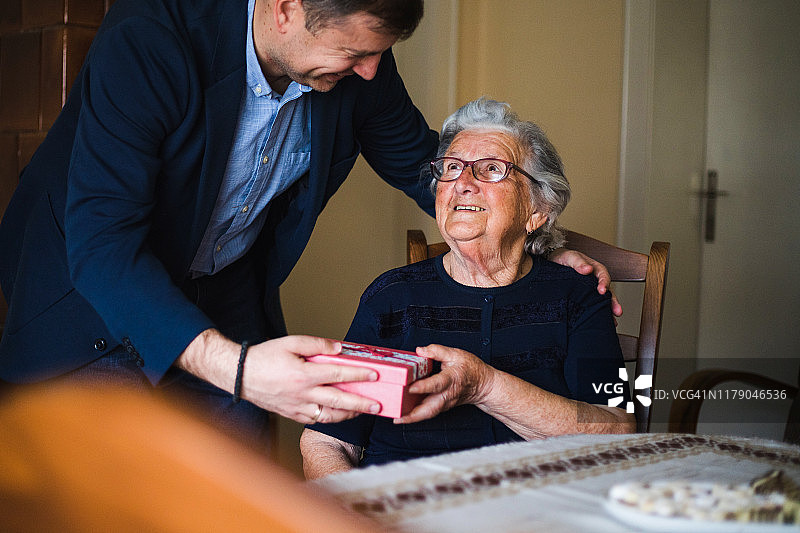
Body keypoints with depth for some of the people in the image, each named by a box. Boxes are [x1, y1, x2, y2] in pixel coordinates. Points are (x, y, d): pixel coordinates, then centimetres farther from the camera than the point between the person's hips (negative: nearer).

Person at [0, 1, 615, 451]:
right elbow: (100, 235, -38)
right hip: (94, 286, -4)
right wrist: (231, 364, -52)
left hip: (225, 296, 4)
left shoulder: (360, 65, -15)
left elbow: (419, 159, 4)